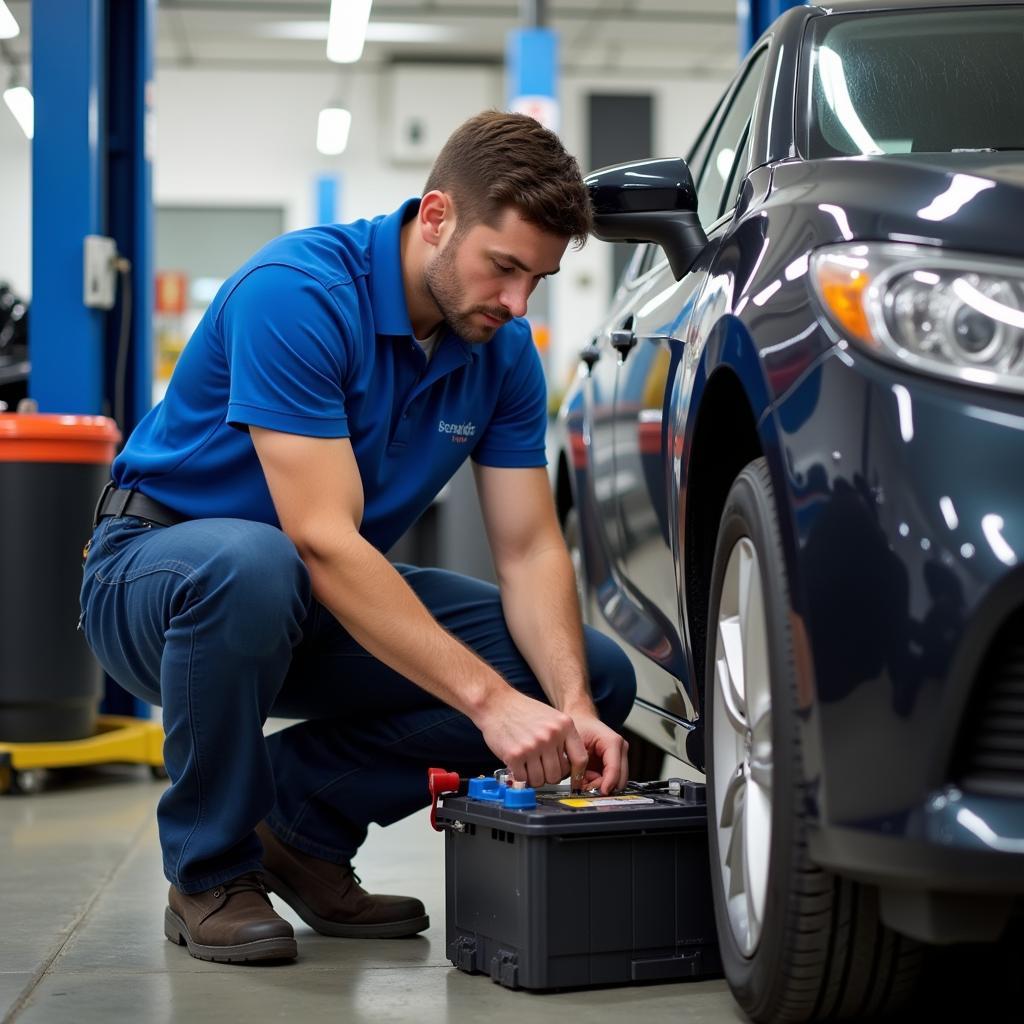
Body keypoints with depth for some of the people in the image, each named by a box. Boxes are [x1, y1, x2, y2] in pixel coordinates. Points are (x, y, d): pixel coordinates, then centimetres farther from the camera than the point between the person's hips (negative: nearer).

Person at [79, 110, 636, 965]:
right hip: (161, 565, -6)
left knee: (598, 675, -9)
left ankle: (301, 812, 3)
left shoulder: (505, 351, -5)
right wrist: (489, 699, -38)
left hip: (338, 606, 6)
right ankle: (210, 870, -16)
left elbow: (530, 549, -6)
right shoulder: (295, 293, -27)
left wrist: (572, 709, -25)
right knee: (251, 568, -43)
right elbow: (321, 539, -33)